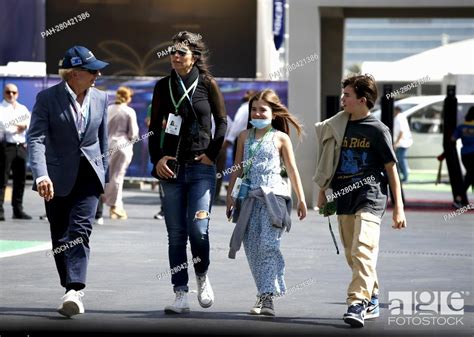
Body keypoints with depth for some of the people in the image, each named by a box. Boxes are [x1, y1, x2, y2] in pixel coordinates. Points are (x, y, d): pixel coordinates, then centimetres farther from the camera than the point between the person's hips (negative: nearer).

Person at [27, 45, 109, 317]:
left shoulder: (100, 99, 5)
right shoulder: (47, 98, -8)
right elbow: (37, 139, -16)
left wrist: (103, 175, 16)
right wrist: (41, 175, -30)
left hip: (89, 174, 1)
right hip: (58, 176, -1)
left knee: (81, 229, -15)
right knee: (60, 236, 4)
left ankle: (75, 290, -24)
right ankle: (74, 291, 16)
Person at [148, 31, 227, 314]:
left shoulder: (208, 84, 1)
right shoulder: (164, 86, 7)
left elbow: (222, 122, 7)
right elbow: (155, 127, 10)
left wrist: (212, 154, -2)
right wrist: (157, 159, -2)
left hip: (201, 167, -3)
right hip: (171, 168, 3)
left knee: (198, 228, -14)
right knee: (176, 234, 1)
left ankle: (202, 277, 13)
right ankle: (181, 295, 6)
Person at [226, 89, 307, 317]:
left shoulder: (280, 138, 3)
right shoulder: (245, 137, 13)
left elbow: (292, 169, 6)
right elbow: (238, 168, 18)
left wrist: (301, 199, 5)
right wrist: (230, 195, 13)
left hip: (273, 196, -4)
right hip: (249, 197, 4)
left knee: (268, 245, -15)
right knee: (252, 248, 1)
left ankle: (267, 297, -20)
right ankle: (264, 293, 9)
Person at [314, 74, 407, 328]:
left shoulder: (377, 130, -4)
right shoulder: (338, 126, 10)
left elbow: (391, 169, -2)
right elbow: (330, 163, 21)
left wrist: (398, 207, -4)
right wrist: (322, 191, 21)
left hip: (370, 196, -6)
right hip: (344, 197, 6)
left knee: (363, 250, -20)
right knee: (352, 254, 10)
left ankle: (357, 303, -27)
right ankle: (371, 299, 25)